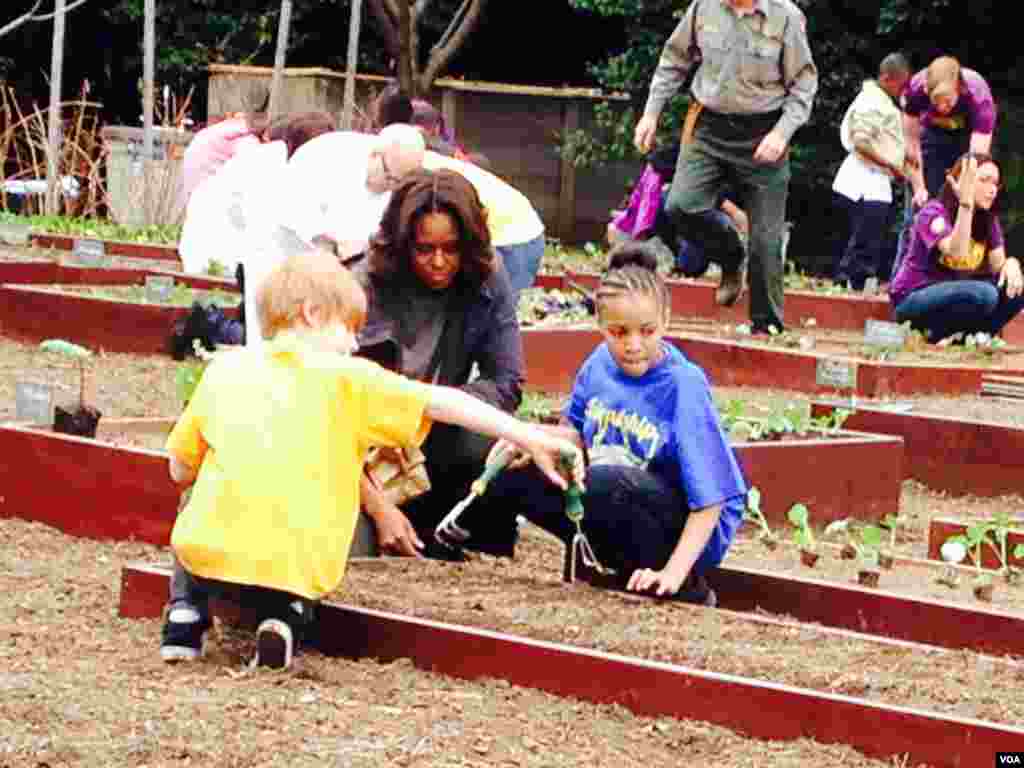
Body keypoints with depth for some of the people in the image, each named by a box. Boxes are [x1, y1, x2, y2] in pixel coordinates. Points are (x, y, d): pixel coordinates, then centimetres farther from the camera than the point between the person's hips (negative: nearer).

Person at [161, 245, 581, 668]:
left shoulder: (225, 369, 14)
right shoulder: (347, 377, 7)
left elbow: (181, 470, 19)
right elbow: (441, 404, 2)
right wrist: (531, 438, 3)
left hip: (212, 553, 1)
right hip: (297, 567, -1)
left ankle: (185, 612, 14)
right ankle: (286, 617, 3)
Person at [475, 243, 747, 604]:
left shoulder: (683, 386, -20)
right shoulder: (599, 365, -3)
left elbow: (709, 502, -20)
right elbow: (575, 433, 16)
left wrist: (673, 573, -30)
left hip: (684, 528, -5)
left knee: (606, 484, -36)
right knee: (515, 473, -13)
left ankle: (686, 591, -16)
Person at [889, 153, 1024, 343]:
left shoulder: (989, 221, 5)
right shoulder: (934, 213, -17)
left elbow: (998, 264, 1)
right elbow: (957, 253, -34)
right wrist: (966, 203, -42)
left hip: (954, 295, 7)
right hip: (913, 299, -7)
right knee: (983, 294, -32)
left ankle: (964, 334, -4)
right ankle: (936, 333, -11)